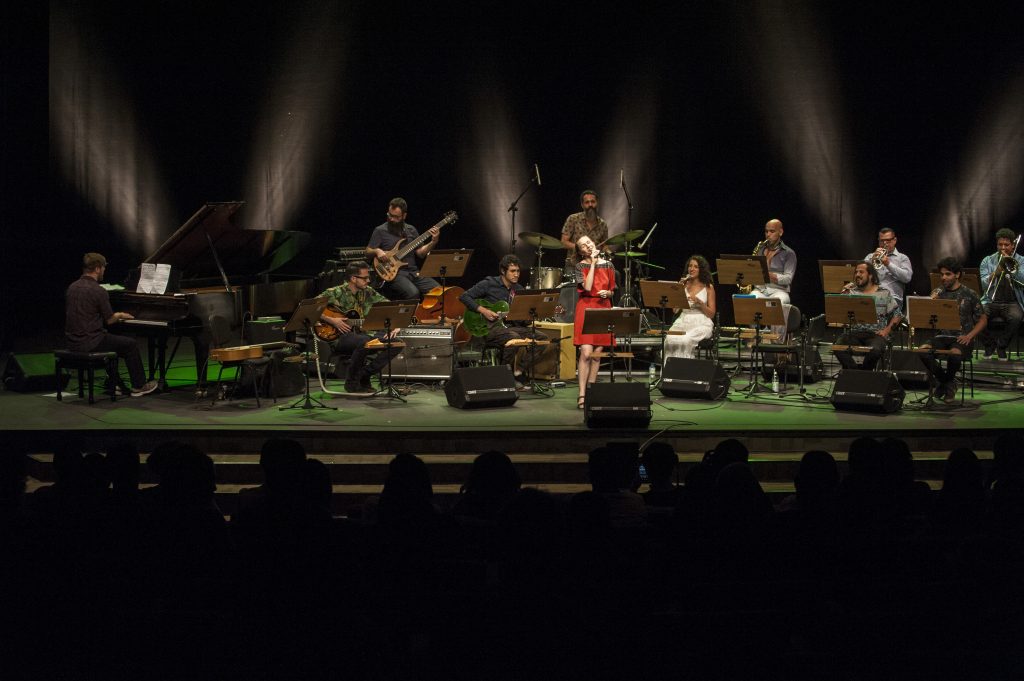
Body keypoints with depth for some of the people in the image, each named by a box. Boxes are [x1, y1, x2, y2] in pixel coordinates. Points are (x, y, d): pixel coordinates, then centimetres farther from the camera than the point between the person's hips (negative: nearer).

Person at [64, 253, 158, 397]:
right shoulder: (98, 291, -16)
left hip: (73, 343, 8)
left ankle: (114, 385, 33)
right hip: (90, 344, -8)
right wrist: (119, 315, 14)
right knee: (131, 344, 10)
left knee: (111, 341, 33)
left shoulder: (72, 288, 8)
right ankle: (139, 386, 17)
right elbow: (109, 320, -9)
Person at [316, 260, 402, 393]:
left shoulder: (368, 292, 8)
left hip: (361, 333, 6)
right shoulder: (335, 293, -8)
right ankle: (351, 381, -16)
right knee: (365, 342, -38)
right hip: (339, 337, -6)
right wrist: (331, 320, -20)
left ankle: (364, 375, -4)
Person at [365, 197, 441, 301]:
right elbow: (367, 252, 5)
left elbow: (420, 253, 14)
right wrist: (377, 251, -17)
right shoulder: (380, 231, 2)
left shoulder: (411, 230, 14)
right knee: (413, 293, -33)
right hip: (394, 273, -5)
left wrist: (433, 242, -1)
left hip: (413, 272, 5)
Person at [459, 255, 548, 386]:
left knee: (541, 337, -14)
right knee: (513, 338, -36)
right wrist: (483, 310, -15)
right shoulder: (489, 284, -2)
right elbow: (464, 297, -5)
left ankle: (518, 372, -12)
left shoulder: (520, 290, 14)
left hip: (511, 326, 6)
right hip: (491, 327, -6)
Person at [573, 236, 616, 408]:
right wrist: (593, 263, -11)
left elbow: (613, 291, 16)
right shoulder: (580, 266, 0)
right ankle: (582, 395, -14)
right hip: (586, 309, -4)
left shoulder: (608, 265, 10)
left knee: (597, 354, 4)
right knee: (586, 353, -13)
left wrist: (607, 293, -7)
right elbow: (587, 287, -15)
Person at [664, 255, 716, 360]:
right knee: (670, 340, -30)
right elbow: (675, 310, 6)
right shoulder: (684, 285, 13)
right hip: (683, 322, 3)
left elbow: (711, 314, 2)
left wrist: (699, 302, -13)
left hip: (701, 324, -3)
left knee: (685, 341, -34)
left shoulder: (708, 287, 6)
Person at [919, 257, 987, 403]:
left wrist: (969, 336, -10)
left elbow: (983, 319, 5)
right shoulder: (937, 293, 11)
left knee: (954, 354, -37)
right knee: (923, 350, -28)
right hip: (942, 336, 3)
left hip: (962, 338, -3)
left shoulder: (969, 295, 3)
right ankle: (944, 379, -2)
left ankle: (948, 381, -1)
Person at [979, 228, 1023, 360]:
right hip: (991, 302, 1)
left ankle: (1002, 346, -7)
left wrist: (1011, 264, -14)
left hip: (1012, 303, -1)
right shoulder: (988, 261, 10)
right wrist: (996, 272, -17)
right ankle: (989, 344, -3)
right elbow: (983, 285, -1)